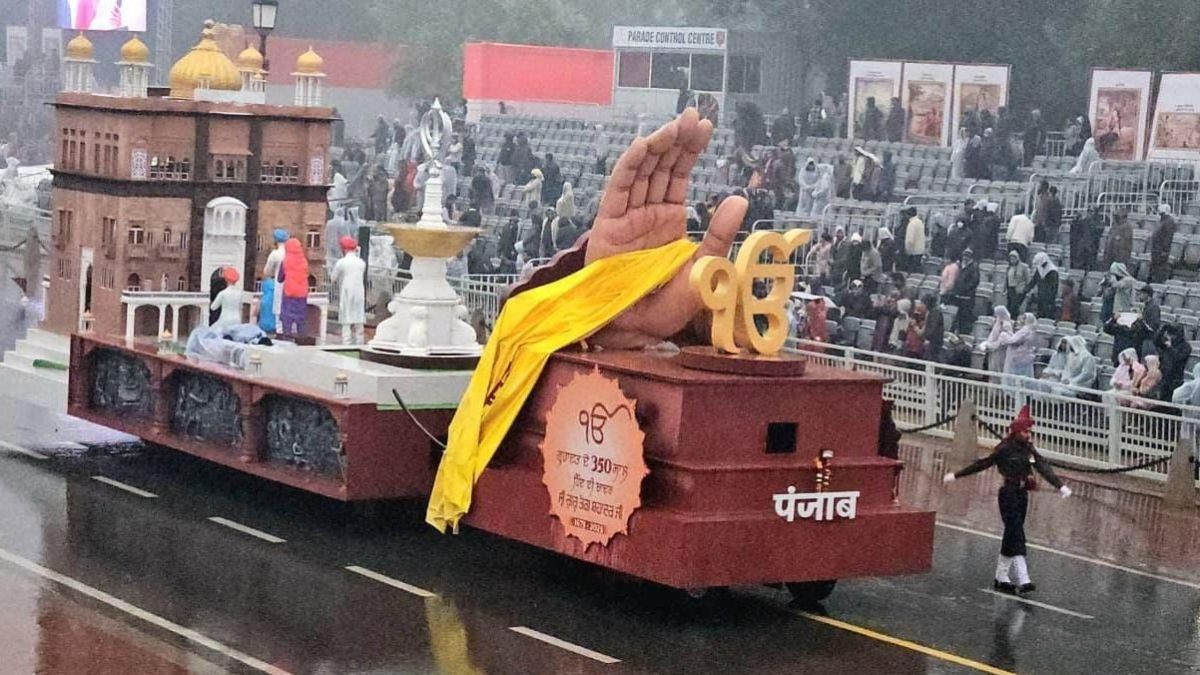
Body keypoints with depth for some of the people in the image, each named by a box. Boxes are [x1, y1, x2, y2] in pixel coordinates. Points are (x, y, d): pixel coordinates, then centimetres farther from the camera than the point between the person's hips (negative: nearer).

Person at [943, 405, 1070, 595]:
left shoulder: (1029, 450, 8)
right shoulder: (1005, 449, -10)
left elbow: (1043, 468, -1)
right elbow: (982, 464, -2)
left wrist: (1061, 486, -15)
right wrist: (956, 475, 2)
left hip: (1022, 494, 7)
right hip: (1009, 495, -7)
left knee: (1011, 537, 11)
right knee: (1016, 536, -12)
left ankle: (1002, 578, 19)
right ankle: (1022, 580, -17)